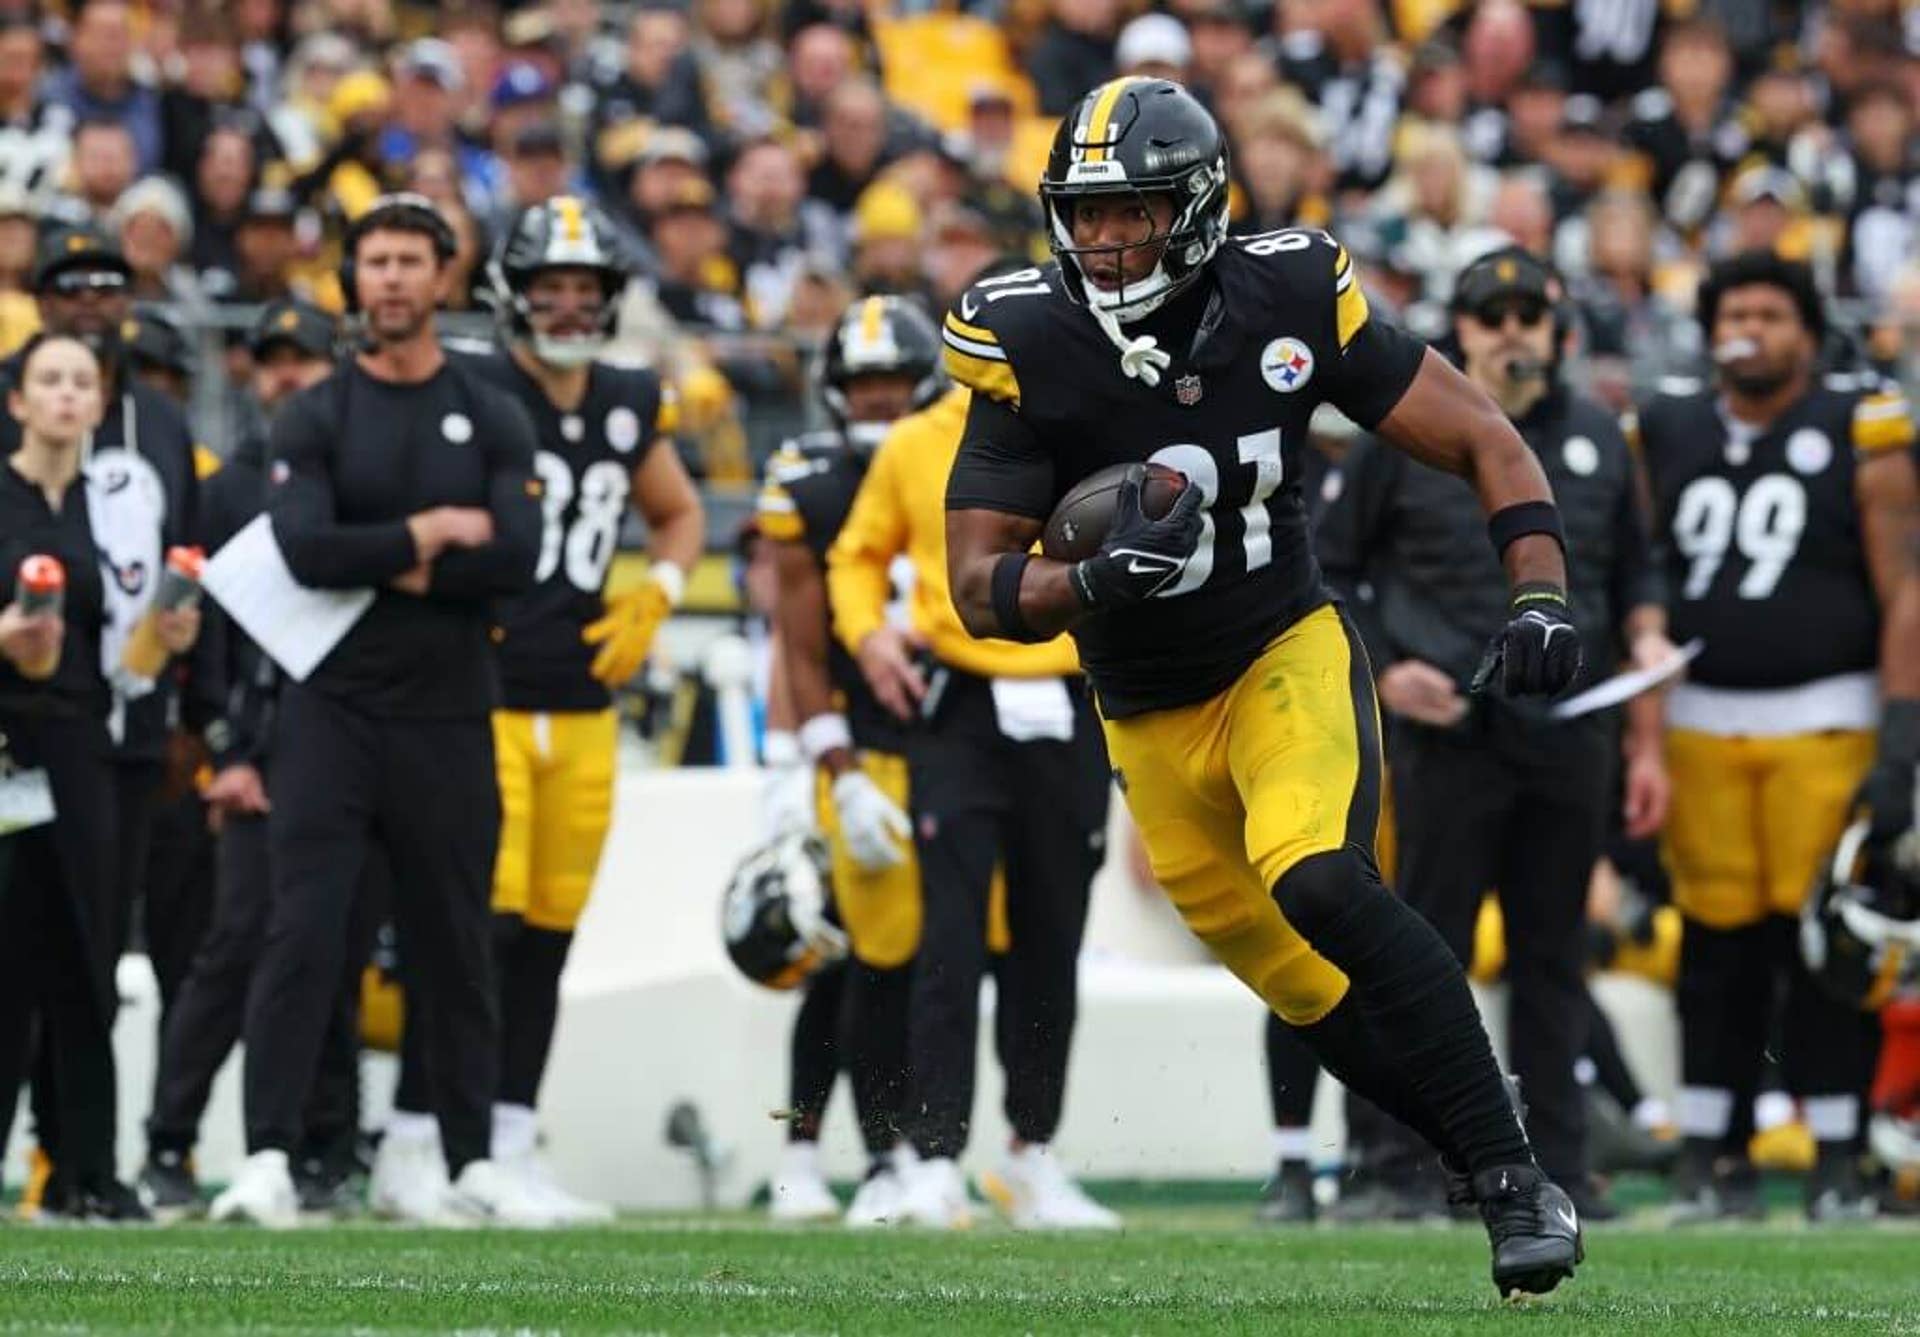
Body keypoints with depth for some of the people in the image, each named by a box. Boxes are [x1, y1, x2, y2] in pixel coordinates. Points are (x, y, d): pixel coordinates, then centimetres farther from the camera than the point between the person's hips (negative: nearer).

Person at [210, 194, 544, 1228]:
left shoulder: (492, 422, 7)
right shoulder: (313, 420, 3)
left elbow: (516, 560, -8)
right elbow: (304, 549, -14)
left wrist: (379, 563, -10)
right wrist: (430, 536, -9)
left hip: (449, 719, 2)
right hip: (333, 709, -2)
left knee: (453, 946, 9)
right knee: (301, 935, -10)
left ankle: (471, 1163, 18)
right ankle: (268, 1160, -13)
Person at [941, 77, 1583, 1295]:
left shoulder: (1287, 303, -14)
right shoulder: (1030, 350, -14)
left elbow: (1482, 440, -8)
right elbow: (980, 588, -14)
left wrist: (1540, 594, -23)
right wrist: (1095, 581, -35)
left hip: (1288, 659, -3)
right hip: (1152, 724, 3)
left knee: (1318, 884, -29)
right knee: (1322, 1005, 8)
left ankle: (1517, 1180, -24)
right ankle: (1498, 1172, 28)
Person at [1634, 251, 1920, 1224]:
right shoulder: (1666, 438, 10)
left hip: (1824, 721, -3)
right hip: (1700, 724, 3)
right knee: (1718, 946, 4)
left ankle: (1835, 1158, 3)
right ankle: (1709, 1154, 10)